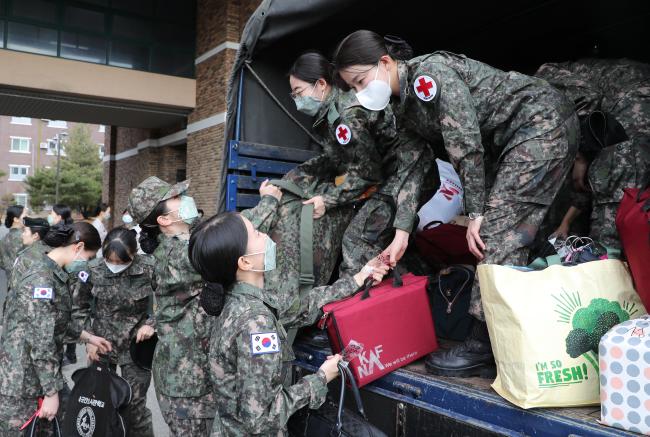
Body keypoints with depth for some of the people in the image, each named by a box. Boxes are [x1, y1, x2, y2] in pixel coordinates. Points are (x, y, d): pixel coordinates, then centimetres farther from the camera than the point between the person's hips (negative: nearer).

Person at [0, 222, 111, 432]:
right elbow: (41, 344, -22)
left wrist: (87, 337, 18)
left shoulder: (49, 269, 5)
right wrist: (51, 393, -17)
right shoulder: (41, 280, -24)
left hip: (34, 374, 9)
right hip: (20, 383, -9)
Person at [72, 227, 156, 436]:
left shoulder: (148, 268, -16)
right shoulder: (93, 269, -11)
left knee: (135, 404, 3)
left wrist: (151, 323, -15)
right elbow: (78, 306, 2)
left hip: (136, 345, -2)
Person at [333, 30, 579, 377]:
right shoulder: (403, 107, 6)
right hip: (509, 141, 9)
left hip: (544, 122, -9)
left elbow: (467, 145, -24)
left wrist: (476, 211, -19)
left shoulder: (430, 72, -22)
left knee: (500, 233, -15)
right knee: (508, 236, 4)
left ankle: (486, 345, -10)